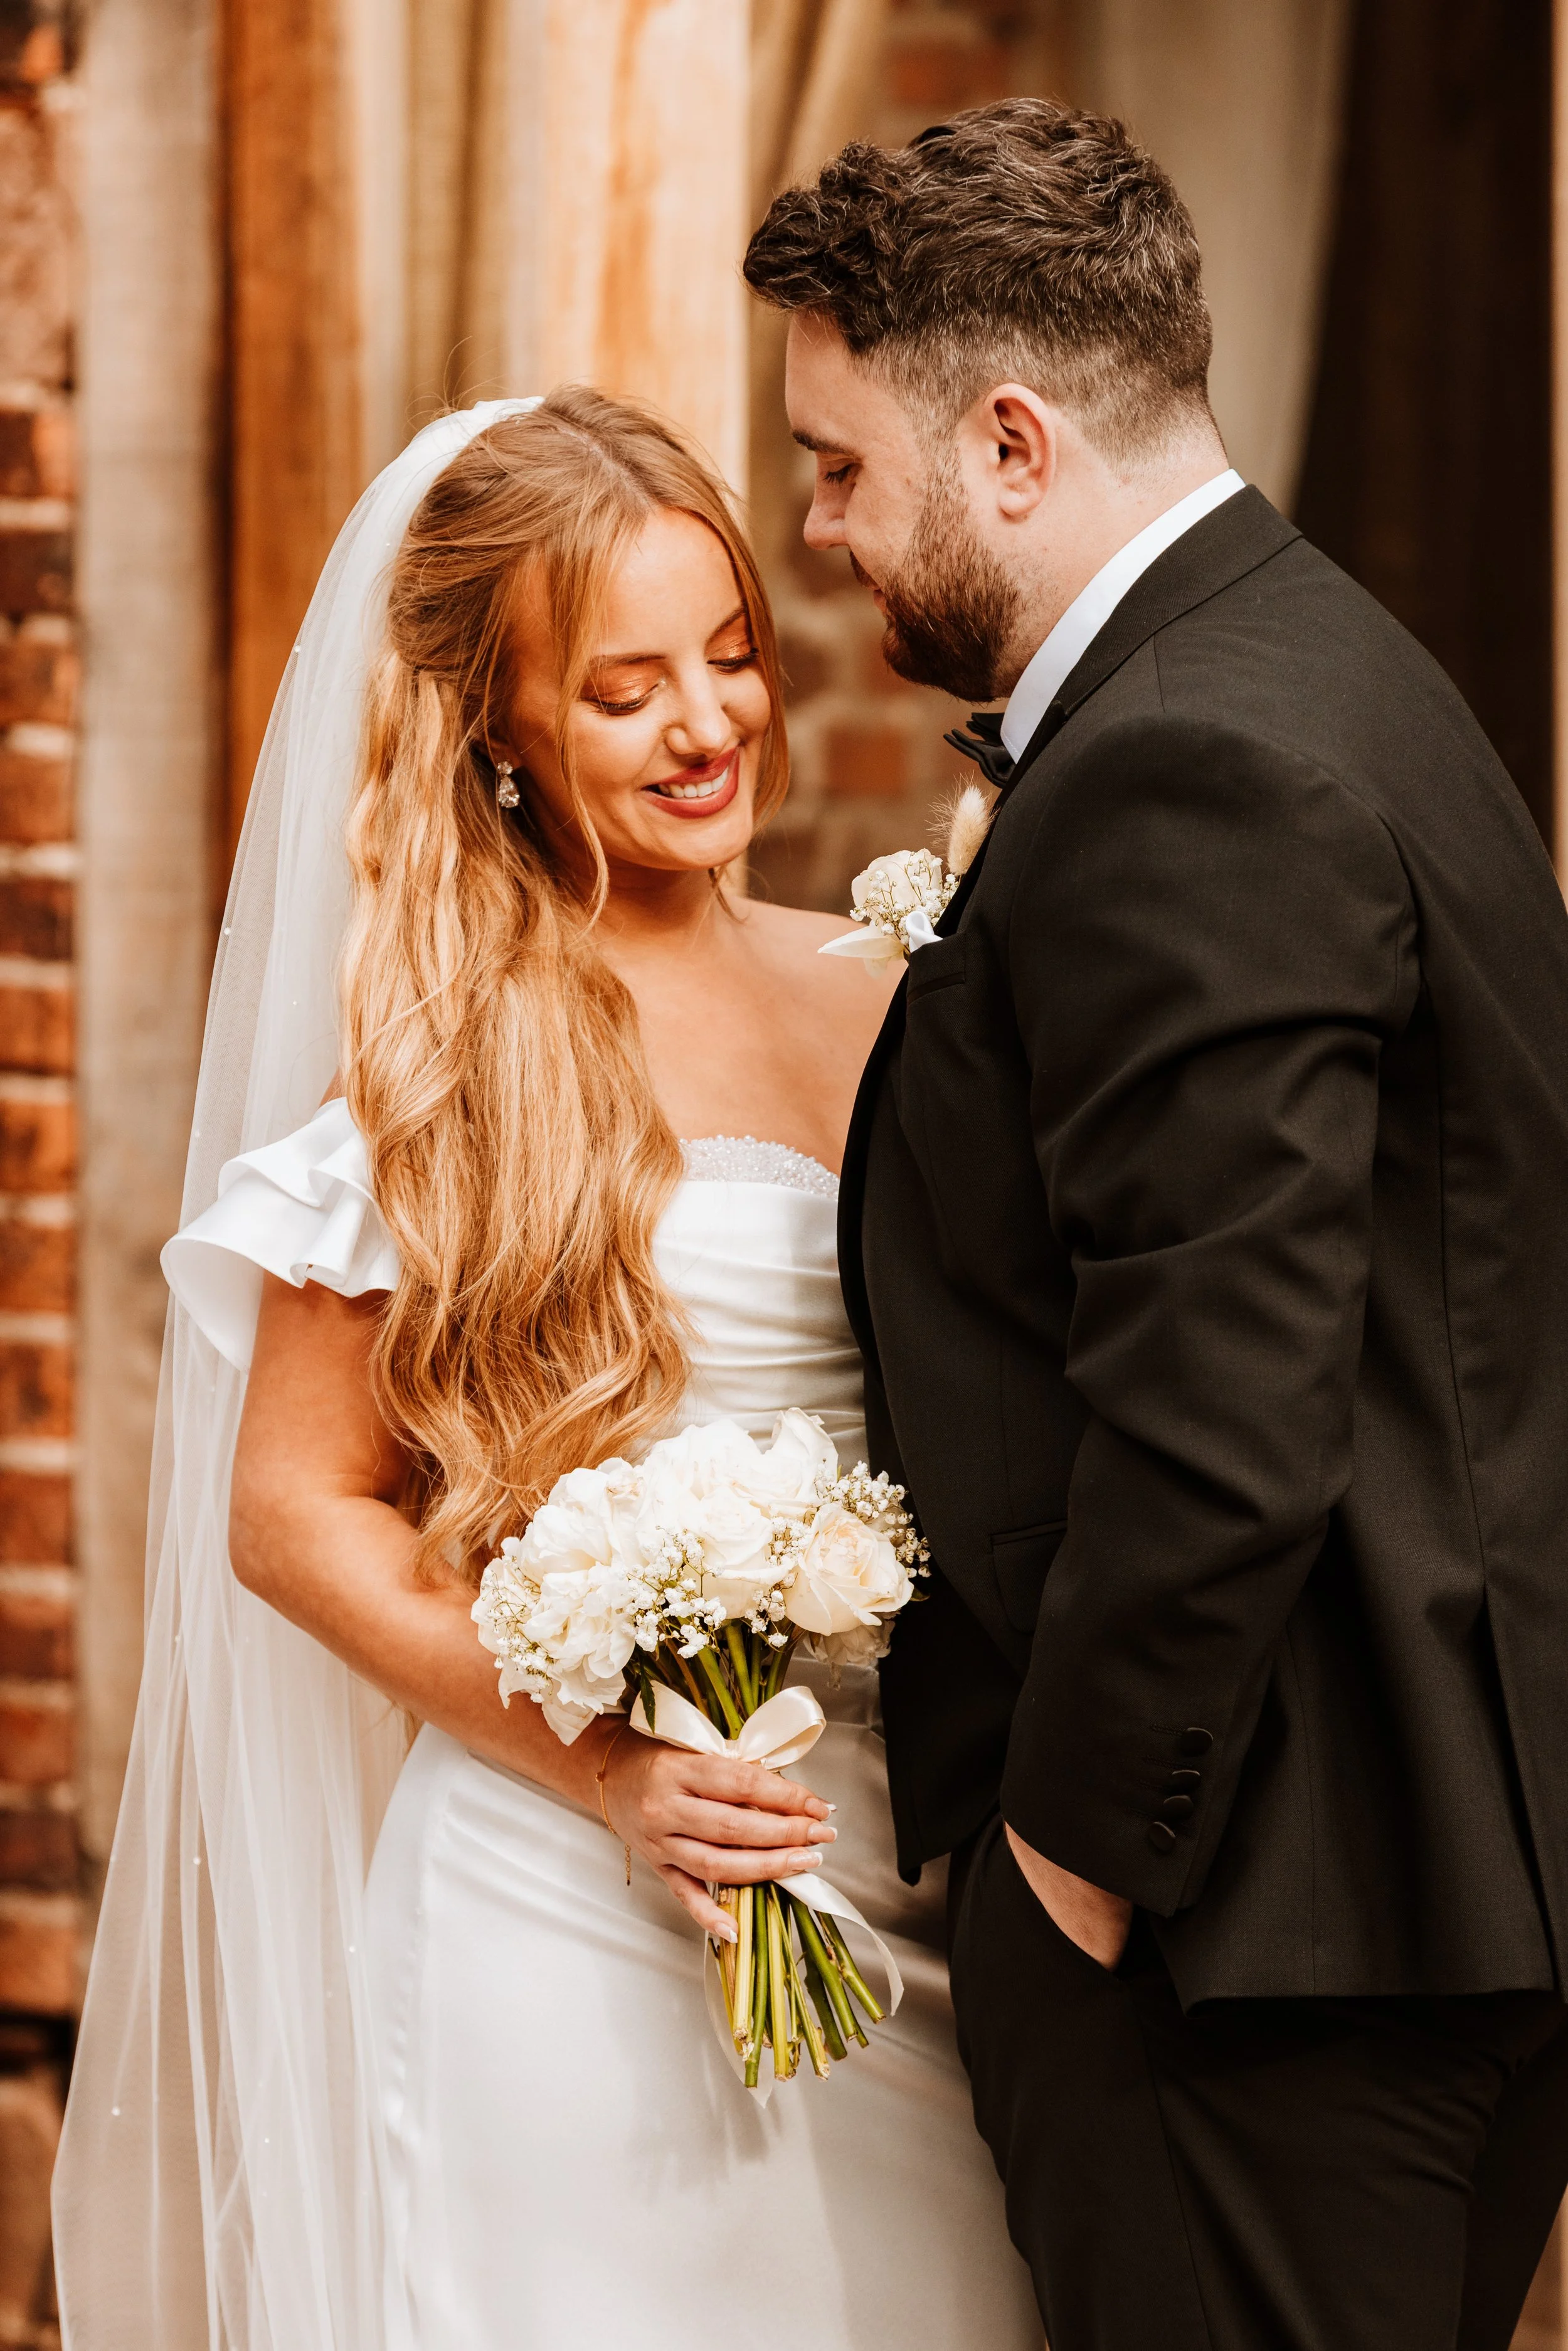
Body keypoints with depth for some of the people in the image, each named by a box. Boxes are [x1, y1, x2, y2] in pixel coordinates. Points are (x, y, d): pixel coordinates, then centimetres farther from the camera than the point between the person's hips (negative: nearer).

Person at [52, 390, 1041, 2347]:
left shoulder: (870, 999, 9)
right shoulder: (450, 1054, -5)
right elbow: (291, 1513, -4)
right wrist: (606, 1770, -14)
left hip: (903, 1881, 5)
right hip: (568, 1908, -4)